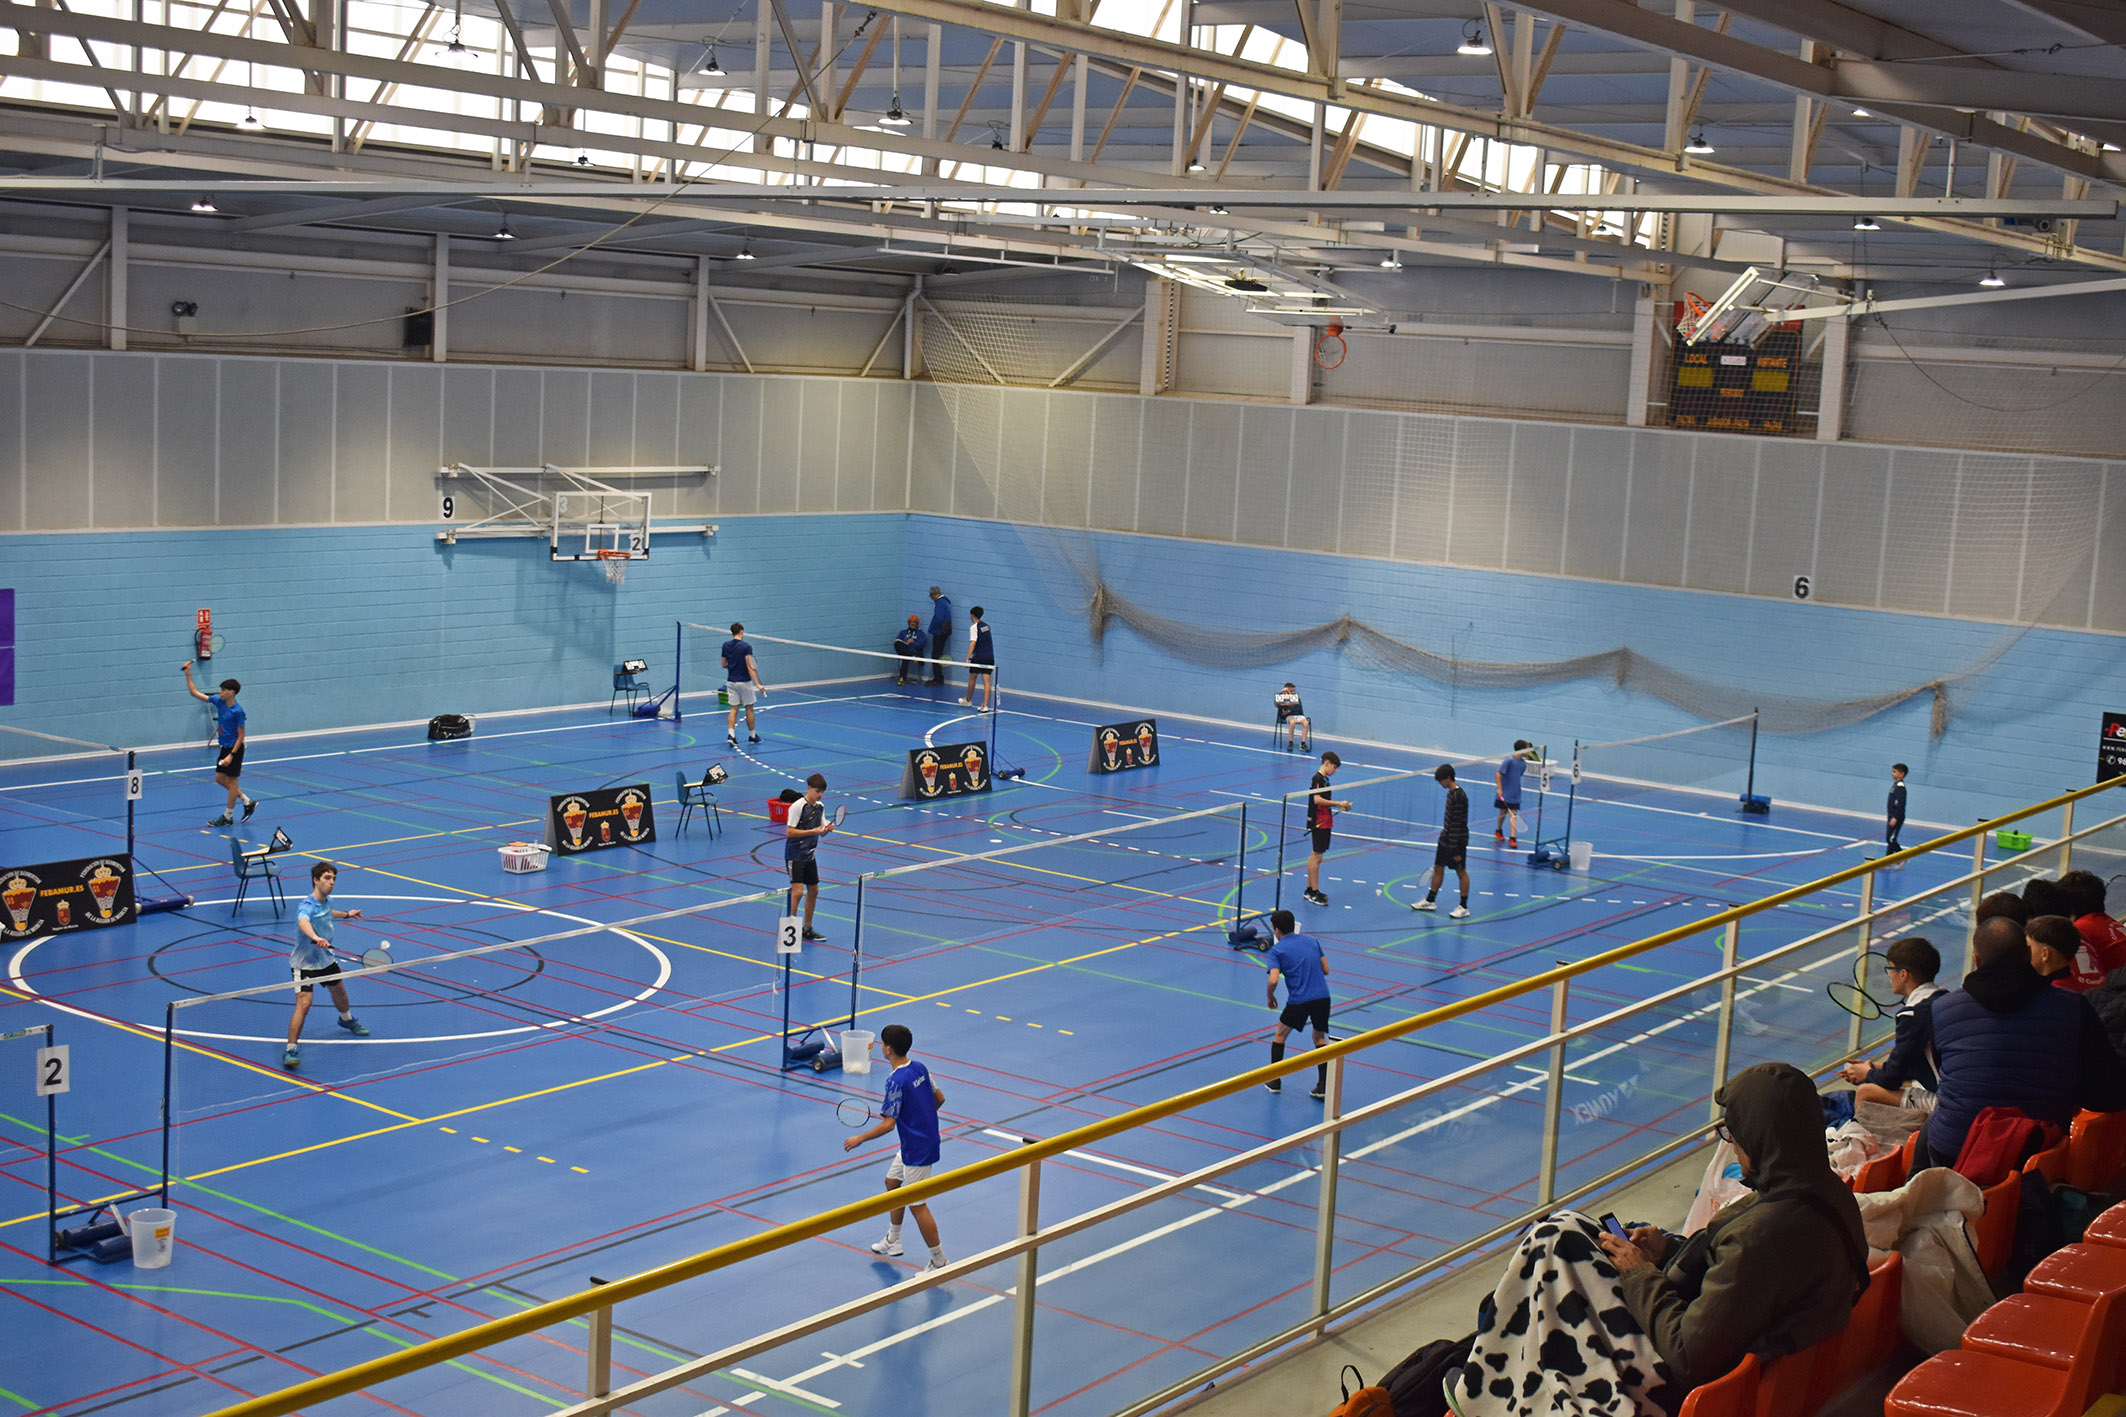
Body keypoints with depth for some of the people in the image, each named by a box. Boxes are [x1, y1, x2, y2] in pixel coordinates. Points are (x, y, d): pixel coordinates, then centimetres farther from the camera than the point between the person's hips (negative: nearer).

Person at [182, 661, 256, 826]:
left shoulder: (238, 711, -21)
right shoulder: (218, 701, -1)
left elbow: (241, 736, -17)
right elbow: (195, 693, 6)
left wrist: (231, 755, -21)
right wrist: (188, 675, -2)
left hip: (234, 749, -8)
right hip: (224, 747, 8)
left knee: (231, 782, 1)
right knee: (220, 778, 12)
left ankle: (228, 817, 10)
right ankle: (248, 802, 22)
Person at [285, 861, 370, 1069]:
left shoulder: (327, 901, -3)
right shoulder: (307, 906, -31)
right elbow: (303, 922, -55)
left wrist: (346, 915, 32)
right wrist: (315, 938, -74)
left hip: (325, 958, 8)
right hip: (304, 963, -8)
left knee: (339, 990, 28)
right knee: (304, 1004, -20)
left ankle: (346, 1019, 60)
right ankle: (291, 1050, -13)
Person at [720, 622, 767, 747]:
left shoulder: (726, 645, 2)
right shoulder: (746, 647, -14)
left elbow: (724, 665, 9)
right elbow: (750, 667, -19)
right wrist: (758, 684, -20)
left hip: (731, 681, 4)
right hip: (744, 682, -4)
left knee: (734, 709, 6)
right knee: (749, 709, 9)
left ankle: (730, 735, -10)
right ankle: (752, 736, 20)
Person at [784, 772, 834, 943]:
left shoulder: (820, 807, 6)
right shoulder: (798, 806, -17)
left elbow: (821, 832, 12)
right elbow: (789, 832, -19)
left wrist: (827, 829, -12)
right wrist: (813, 831, -23)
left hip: (809, 855, 8)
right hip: (795, 856, -8)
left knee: (813, 891, 11)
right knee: (797, 891, -14)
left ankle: (807, 929, 23)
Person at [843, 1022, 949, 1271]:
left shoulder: (897, 1081, -25)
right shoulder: (920, 1068, 0)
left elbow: (888, 1124, -24)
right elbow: (939, 1097, 11)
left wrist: (859, 1139, -13)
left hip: (917, 1149, -10)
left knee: (917, 1205, 1)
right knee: (892, 1182, 25)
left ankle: (940, 1262, 9)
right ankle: (892, 1242, 38)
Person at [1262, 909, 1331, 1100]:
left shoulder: (1277, 950, -1)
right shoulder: (1312, 940, 13)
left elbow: (1273, 980, -13)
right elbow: (1326, 970, 15)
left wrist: (1270, 997, 6)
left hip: (1298, 1000, -3)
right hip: (1322, 996, 3)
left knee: (1281, 1034, 22)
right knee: (1319, 1038, 22)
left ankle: (1274, 1080, 25)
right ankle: (1323, 1085, 10)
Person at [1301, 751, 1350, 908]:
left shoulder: (1324, 779, 15)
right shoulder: (1318, 779, -15)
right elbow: (1317, 800, -25)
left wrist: (1339, 806, 15)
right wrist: (1338, 803, -23)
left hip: (1324, 823, 10)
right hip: (1318, 823, -10)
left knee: (1315, 855, 14)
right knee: (1317, 855, -8)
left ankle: (1310, 889, 20)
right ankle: (1314, 892, -7)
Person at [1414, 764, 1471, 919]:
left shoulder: (1458, 796, -23)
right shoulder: (1451, 792, 7)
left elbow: (1457, 824, -23)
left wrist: (1456, 849, -22)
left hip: (1456, 841, -10)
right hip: (1445, 838, 10)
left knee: (1461, 872, 2)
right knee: (1438, 868, 15)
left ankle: (1464, 907, 10)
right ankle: (1430, 901, 26)